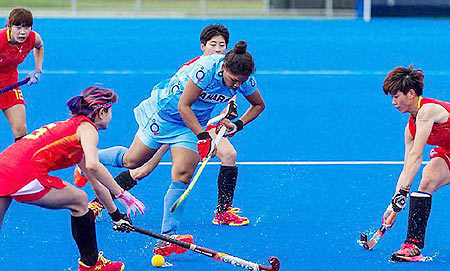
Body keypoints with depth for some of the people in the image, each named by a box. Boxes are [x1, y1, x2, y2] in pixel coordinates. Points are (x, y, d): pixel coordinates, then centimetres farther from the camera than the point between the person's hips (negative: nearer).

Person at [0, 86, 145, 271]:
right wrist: (122, 194, -10)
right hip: (26, 177, -8)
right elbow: (93, 166, -17)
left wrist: (116, 216, 41)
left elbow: (97, 184, 37)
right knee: (79, 200, 12)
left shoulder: (71, 125, 31)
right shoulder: (87, 127, 4)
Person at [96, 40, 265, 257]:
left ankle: (167, 238, -15)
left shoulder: (245, 80, -16)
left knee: (182, 175, -13)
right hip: (165, 112, -4)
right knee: (131, 161, 7)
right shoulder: (206, 69, -34)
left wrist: (239, 125, -10)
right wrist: (202, 136, -31)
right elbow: (183, 106, -28)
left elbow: (258, 105, 5)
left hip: (193, 123, 4)